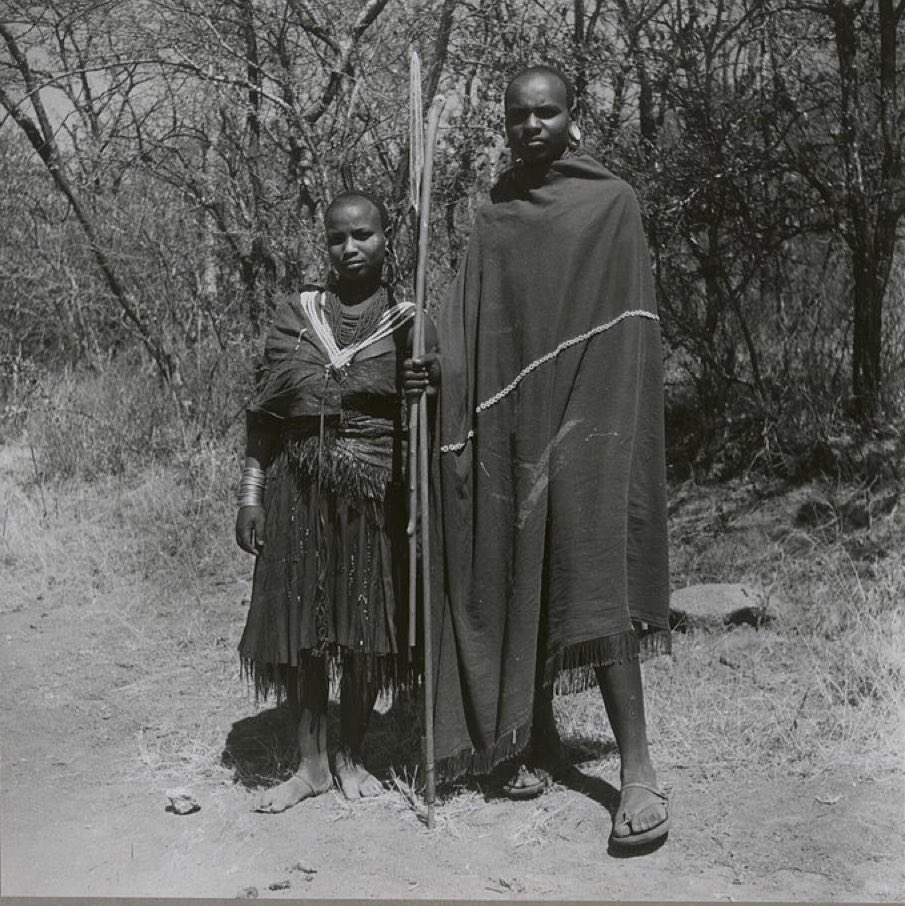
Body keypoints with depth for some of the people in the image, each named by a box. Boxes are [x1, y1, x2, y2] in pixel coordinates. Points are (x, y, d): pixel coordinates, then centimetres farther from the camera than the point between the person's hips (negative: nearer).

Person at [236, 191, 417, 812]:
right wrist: (251, 495, 2)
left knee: (365, 626, 5)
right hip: (300, 486, 1)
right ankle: (311, 763, 18)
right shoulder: (296, 314, 5)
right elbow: (265, 412, 6)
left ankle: (352, 757, 23)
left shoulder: (407, 319, 2)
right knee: (299, 623, 4)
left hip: (375, 489, -1)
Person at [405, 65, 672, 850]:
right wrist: (441, 368, -9)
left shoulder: (612, 202, 3)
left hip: (582, 416, -4)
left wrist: (625, 430, -8)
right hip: (505, 423, 4)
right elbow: (478, 329, 11)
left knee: (591, 580, -13)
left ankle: (637, 765, -9)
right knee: (514, 584, 6)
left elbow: (632, 327, -1)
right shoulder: (495, 219, 15)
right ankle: (539, 741, 19)